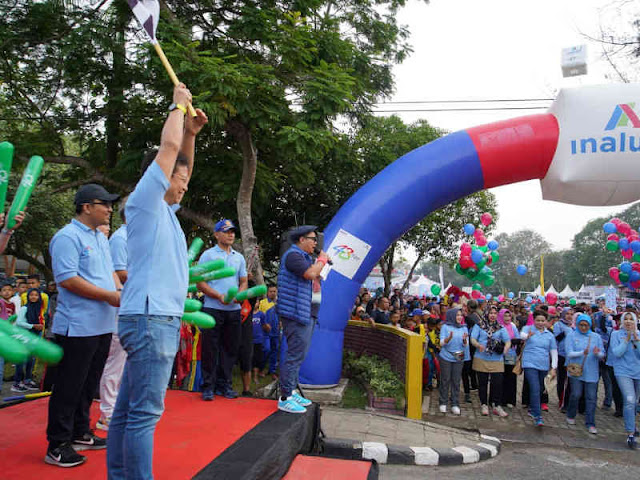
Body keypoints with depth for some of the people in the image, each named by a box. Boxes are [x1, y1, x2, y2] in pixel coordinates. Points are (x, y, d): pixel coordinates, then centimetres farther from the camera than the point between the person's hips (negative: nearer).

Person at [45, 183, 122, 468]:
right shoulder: (67, 237, -12)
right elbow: (66, 279, -20)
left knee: (88, 385, 18)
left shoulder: (101, 238, 16)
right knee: (69, 387, 1)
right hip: (78, 326, -9)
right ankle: (57, 445, 13)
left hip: (103, 325, 9)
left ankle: (80, 434, 31)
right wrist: (110, 296, -19)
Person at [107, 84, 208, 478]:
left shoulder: (164, 209, 18)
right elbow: (168, 147, -11)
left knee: (128, 410, 14)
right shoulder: (144, 201, -5)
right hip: (150, 318, -9)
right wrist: (178, 106, 3)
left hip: (159, 318, 9)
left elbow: (181, 162, 30)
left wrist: (191, 132, 18)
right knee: (145, 413, -6)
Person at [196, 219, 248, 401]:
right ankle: (208, 386, 9)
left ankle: (224, 385, 19)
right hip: (213, 308, -4)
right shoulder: (208, 255, 0)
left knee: (230, 348, 8)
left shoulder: (239, 257, 15)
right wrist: (219, 296, -17)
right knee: (210, 348, -1)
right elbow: (200, 283, -5)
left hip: (234, 309, 5)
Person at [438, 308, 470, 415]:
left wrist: (464, 340, -20)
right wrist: (449, 338, -26)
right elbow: (442, 343, -7)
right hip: (446, 357, -2)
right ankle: (443, 403, 14)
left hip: (459, 358, 2)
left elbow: (466, 345, 3)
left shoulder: (464, 328, 7)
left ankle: (455, 404, 12)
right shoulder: (445, 327, -2)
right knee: (445, 380, 2)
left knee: (456, 381, 4)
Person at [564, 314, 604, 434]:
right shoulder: (571, 336, 1)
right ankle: (570, 416, 20)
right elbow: (569, 353, -8)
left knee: (591, 397, 1)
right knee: (576, 395, -4)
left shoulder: (596, 337, 8)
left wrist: (597, 353, -19)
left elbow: (602, 354, 5)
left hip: (591, 372, 2)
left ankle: (590, 423, 9)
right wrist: (582, 353, -25)